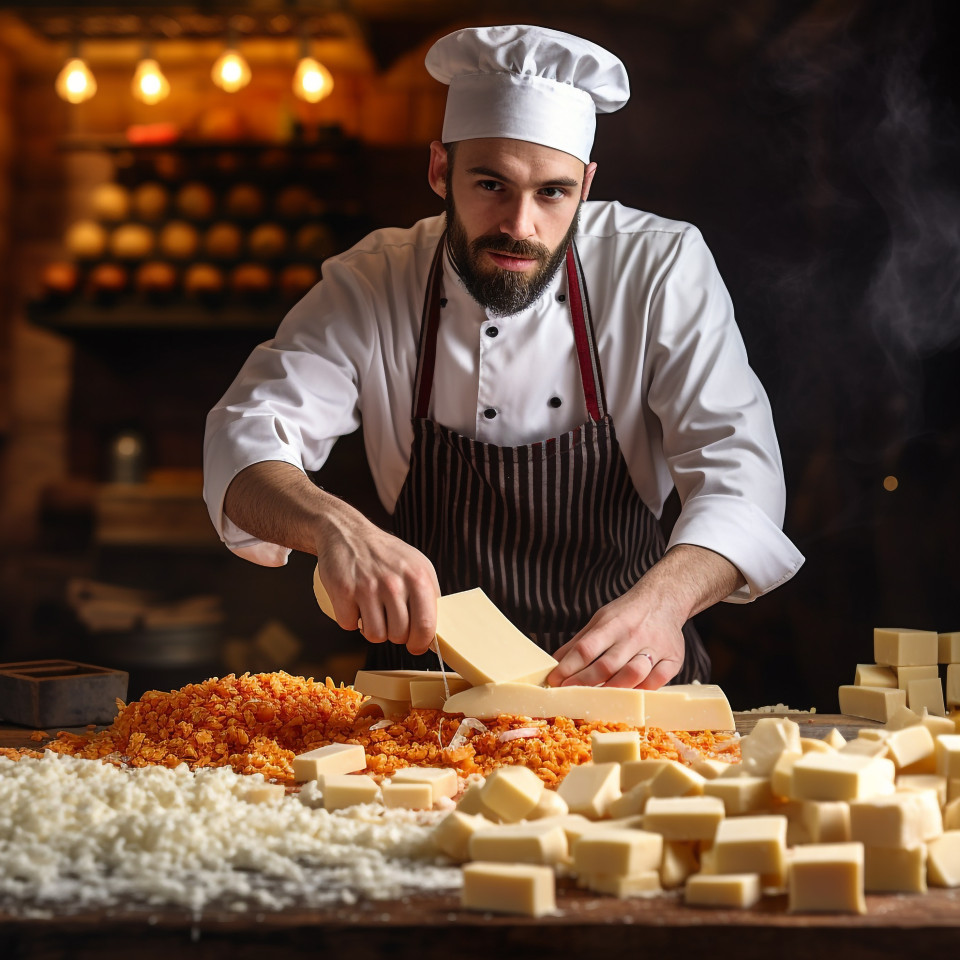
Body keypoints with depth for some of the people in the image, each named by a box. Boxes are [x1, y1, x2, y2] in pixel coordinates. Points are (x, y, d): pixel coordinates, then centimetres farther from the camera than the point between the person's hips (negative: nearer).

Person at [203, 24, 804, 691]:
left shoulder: (662, 266, -9)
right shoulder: (371, 285, -6)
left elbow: (738, 467, -16)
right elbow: (246, 438, -13)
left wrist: (664, 597, -37)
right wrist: (336, 527, -37)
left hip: (624, 680, 0)